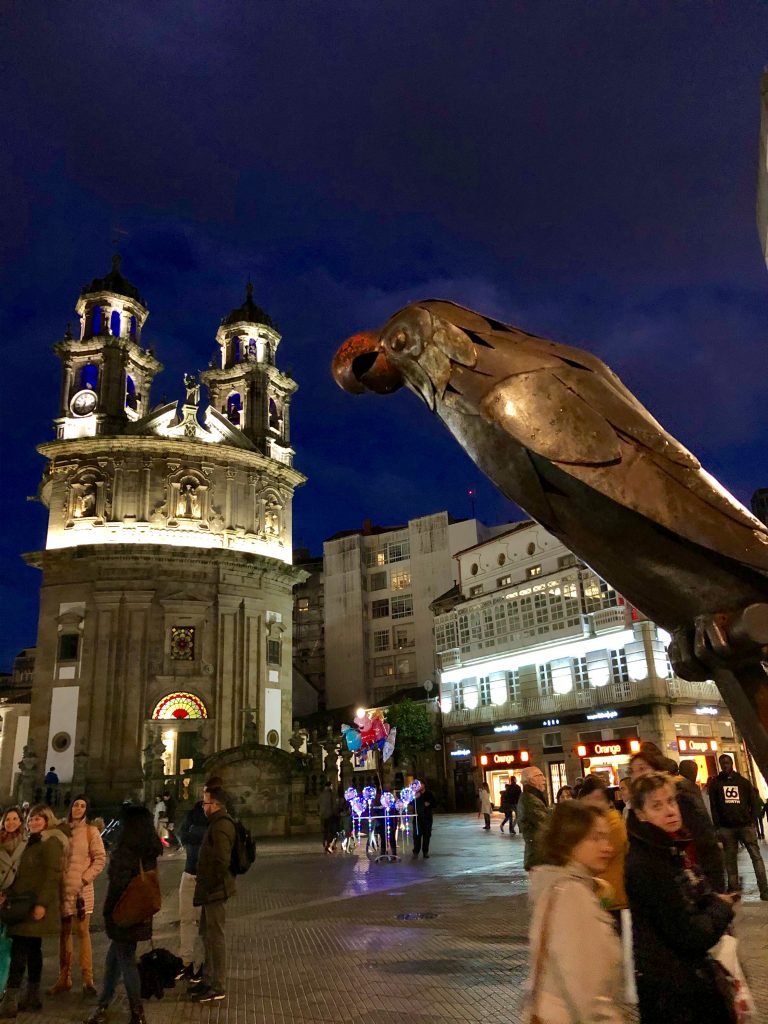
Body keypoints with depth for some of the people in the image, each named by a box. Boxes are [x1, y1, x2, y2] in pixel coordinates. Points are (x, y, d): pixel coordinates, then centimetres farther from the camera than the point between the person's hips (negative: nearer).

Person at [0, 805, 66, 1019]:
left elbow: (52, 874, -20)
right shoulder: (33, 842, 17)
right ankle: (33, 997, 20)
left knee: (19, 950, -9)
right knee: (32, 949, 13)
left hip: (36, 905, -9)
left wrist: (42, 903, -24)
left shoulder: (50, 842, -13)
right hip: (25, 904, 9)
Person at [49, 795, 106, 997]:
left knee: (83, 931, -3)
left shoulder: (91, 831, 0)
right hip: (63, 887, 3)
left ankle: (87, 980, 3)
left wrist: (84, 879, -10)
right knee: (64, 932, 9)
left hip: (82, 888, -3)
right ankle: (64, 978, 20)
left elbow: (100, 859, -3)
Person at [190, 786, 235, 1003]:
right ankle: (208, 979, 34)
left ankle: (217, 988, 9)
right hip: (211, 890, 11)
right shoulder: (217, 823, 12)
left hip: (215, 890, -11)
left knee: (215, 936, -1)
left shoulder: (220, 826, -21)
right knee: (207, 933, 20)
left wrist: (209, 885, -18)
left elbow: (221, 861, -28)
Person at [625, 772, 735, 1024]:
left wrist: (717, 903, -5)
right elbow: (689, 935, -25)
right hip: (670, 988, -8)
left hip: (693, 972, 9)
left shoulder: (675, 849, 3)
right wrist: (722, 908, -9)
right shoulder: (644, 865, -26)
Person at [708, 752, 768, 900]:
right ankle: (733, 889, 8)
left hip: (746, 825, 0)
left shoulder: (743, 781, 10)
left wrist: (752, 820, -6)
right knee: (730, 859, 3)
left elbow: (753, 801, 7)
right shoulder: (715, 783, 8)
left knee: (756, 856, -7)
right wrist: (717, 827, -4)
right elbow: (713, 806, 4)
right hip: (726, 828, 0)